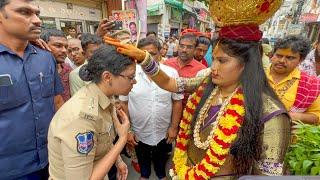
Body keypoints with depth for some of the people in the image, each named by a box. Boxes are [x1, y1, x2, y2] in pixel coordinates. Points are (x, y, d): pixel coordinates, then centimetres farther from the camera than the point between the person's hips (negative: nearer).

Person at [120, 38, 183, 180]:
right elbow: (124, 104, -7)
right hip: (139, 132, 0)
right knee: (142, 159, 27)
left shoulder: (171, 73, -13)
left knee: (161, 159, 27)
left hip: (164, 132, 1)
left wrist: (174, 127, -5)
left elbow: (177, 101, -5)